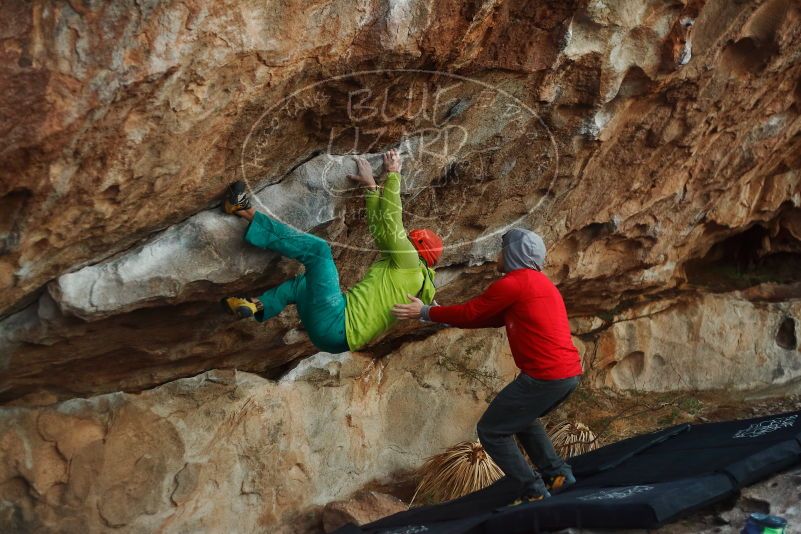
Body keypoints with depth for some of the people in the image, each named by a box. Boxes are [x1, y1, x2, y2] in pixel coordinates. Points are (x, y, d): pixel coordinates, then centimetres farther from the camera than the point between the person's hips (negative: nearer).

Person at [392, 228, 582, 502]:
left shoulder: (513, 283, -10)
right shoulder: (540, 283, 20)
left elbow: (470, 312, -5)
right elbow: (492, 318, 20)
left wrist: (425, 312, 7)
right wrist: (443, 316, 19)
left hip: (545, 376, -10)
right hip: (570, 373, 10)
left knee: (491, 430, 5)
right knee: (522, 418, 32)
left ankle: (533, 490, 5)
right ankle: (557, 474, 23)